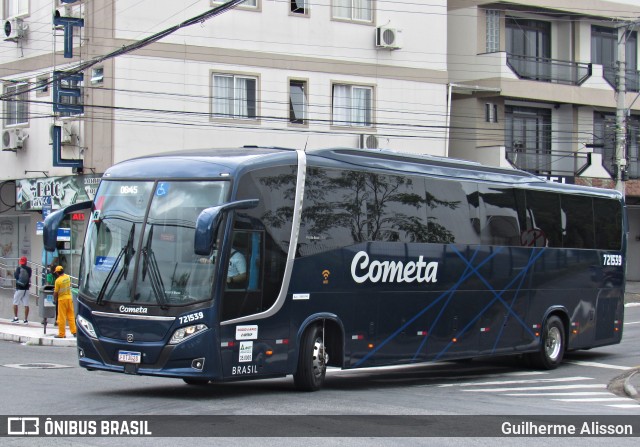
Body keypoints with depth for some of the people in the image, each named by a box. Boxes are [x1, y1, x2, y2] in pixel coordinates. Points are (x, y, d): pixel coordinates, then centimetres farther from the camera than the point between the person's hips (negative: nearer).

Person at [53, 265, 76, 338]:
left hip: (62, 299, -6)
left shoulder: (58, 280, -17)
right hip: (69, 298, 6)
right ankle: (74, 331, 12)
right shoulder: (68, 277, 1)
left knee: (62, 317, 2)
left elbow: (56, 292, -11)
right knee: (71, 316, 12)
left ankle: (61, 334, 6)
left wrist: (54, 299, 7)